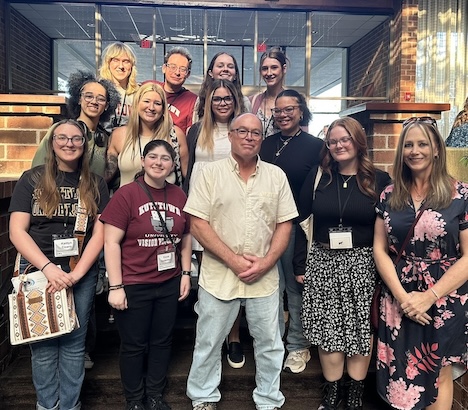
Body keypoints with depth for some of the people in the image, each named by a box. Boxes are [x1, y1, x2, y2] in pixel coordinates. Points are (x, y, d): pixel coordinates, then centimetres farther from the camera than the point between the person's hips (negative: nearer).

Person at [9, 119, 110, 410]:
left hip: (82, 273, 1)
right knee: (43, 342, 8)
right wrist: (48, 267, -16)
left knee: (74, 342, 8)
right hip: (38, 271, 0)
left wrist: (77, 273, -12)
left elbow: (100, 233, -2)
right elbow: (17, 231, -5)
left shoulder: (96, 184, 4)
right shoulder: (32, 179, 1)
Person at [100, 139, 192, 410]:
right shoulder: (126, 194, -12)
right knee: (134, 345, 12)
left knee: (162, 341, 17)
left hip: (169, 284, 4)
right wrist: (116, 287, -15)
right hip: (133, 285, -4)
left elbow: (186, 238, 12)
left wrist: (186, 273, 7)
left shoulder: (179, 196, 1)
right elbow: (111, 243, -13)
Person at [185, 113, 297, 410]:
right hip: (219, 274, -2)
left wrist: (266, 262, -10)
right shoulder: (211, 173, -3)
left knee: (270, 343, 13)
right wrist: (232, 260, -15)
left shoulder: (276, 176, 4)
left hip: (264, 277, 2)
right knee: (209, 342, 13)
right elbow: (198, 224, -8)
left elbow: (285, 224, 3)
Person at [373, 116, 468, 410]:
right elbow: (380, 249, 1)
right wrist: (401, 295, -10)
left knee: (438, 375, 14)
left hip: (443, 301, -2)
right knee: (402, 373, 13)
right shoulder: (390, 195, 3)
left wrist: (429, 297, -16)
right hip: (398, 299, 3)